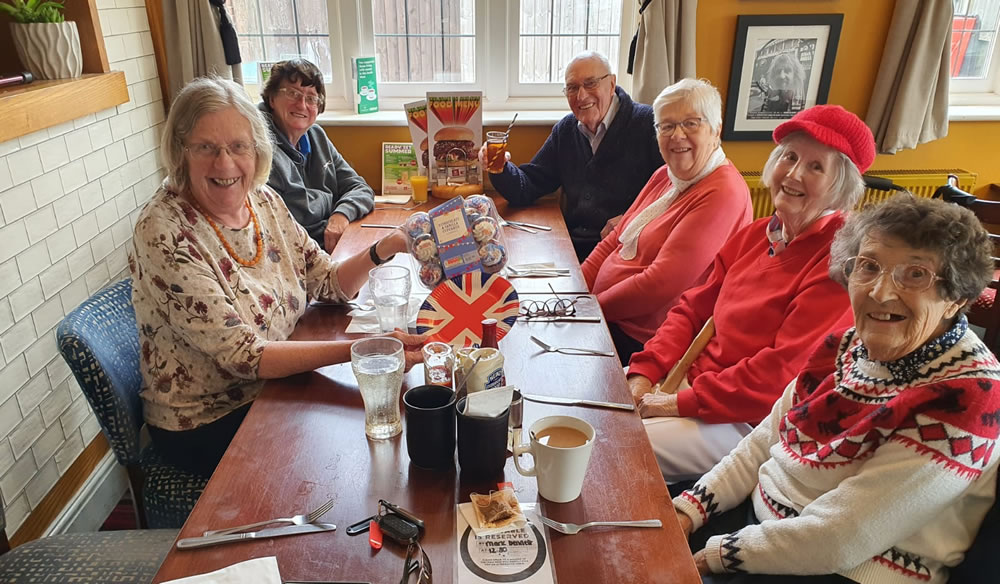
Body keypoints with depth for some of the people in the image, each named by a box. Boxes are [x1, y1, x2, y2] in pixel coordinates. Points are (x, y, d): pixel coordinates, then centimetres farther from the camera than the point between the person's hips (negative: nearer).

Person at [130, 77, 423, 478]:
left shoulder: (264, 201, -4)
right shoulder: (164, 233, -24)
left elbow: (327, 283, 1)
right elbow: (241, 355, -28)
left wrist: (385, 249, -18)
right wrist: (359, 348, -39)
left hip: (272, 390, 6)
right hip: (206, 427, -6)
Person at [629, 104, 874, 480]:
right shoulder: (754, 235, 8)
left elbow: (784, 372, -23)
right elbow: (693, 308, 9)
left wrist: (683, 403, -20)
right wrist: (644, 374, -5)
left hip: (749, 420, -7)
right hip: (693, 379, 8)